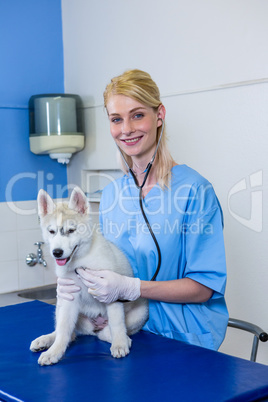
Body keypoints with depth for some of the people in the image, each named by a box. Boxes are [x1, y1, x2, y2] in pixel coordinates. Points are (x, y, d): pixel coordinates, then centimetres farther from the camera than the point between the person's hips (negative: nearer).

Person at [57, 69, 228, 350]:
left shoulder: (194, 189, -11)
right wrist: (76, 281, -5)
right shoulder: (111, 193, 8)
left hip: (182, 340, -5)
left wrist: (130, 288, -22)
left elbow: (205, 286, -12)